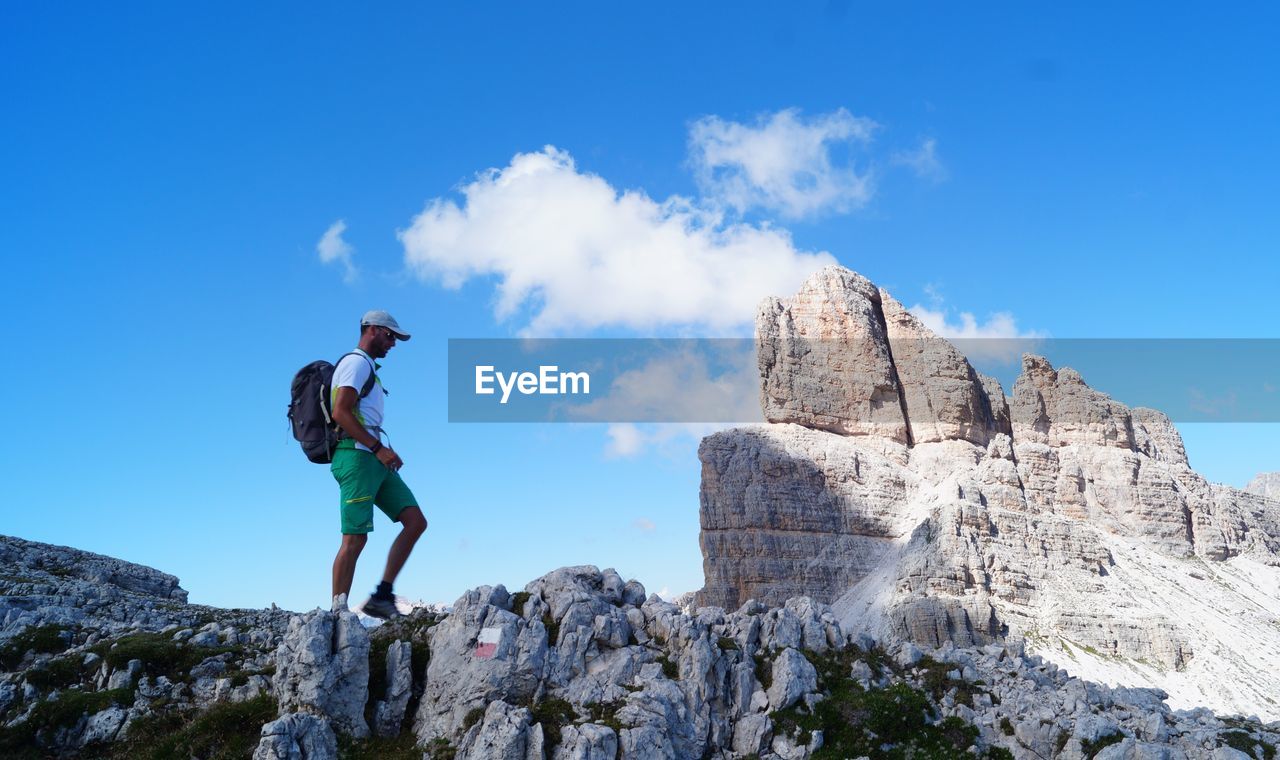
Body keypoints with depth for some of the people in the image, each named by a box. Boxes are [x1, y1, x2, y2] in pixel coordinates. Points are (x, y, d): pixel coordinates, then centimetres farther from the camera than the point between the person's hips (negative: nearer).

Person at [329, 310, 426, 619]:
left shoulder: (368, 368, 27)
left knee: (415, 522, -1)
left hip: (374, 460, 9)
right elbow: (340, 413, -17)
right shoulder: (356, 362, -3)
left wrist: (384, 451, 12)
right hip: (357, 457, -9)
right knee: (355, 538, -9)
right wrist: (378, 448, -17)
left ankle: (382, 597, -1)